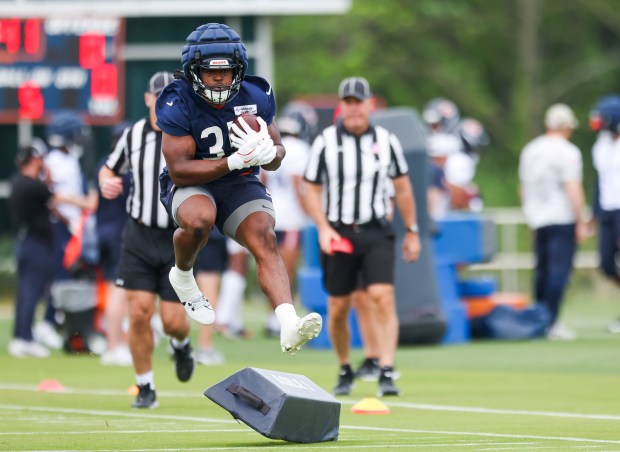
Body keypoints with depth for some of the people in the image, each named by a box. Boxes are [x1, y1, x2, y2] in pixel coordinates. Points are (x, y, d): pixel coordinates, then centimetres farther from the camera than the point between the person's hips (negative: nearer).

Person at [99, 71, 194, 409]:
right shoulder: (133, 135, 3)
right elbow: (110, 168, 19)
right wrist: (106, 182, -3)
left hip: (178, 240, -2)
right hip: (139, 237, 2)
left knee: (172, 320, -5)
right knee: (139, 313, -7)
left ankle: (181, 344, 34)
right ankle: (145, 388, 8)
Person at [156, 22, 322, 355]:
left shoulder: (256, 99, -6)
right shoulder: (178, 105, -17)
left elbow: (276, 157, 5)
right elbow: (179, 171, -21)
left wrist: (268, 153, -22)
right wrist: (235, 161, -31)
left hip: (240, 186, 3)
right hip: (192, 186, -3)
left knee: (265, 240, -23)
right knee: (199, 220, -36)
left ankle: (289, 327, -39)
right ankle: (182, 276, -1)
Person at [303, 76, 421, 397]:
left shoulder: (386, 141, 3)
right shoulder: (325, 142, -1)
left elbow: (402, 187, 13)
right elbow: (311, 189, 3)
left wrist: (411, 232, 14)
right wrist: (323, 228, -10)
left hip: (376, 232, 0)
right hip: (338, 234, 0)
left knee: (383, 297, -17)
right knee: (337, 308, 4)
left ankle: (387, 374, -19)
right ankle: (344, 371, 24)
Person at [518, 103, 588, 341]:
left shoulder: (530, 150, 11)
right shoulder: (568, 152, -11)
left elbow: (523, 188, 18)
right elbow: (573, 189, -16)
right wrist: (581, 222, -12)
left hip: (537, 220, 7)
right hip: (562, 219, -7)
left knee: (542, 270, 14)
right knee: (559, 269, -7)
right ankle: (552, 324, -12)